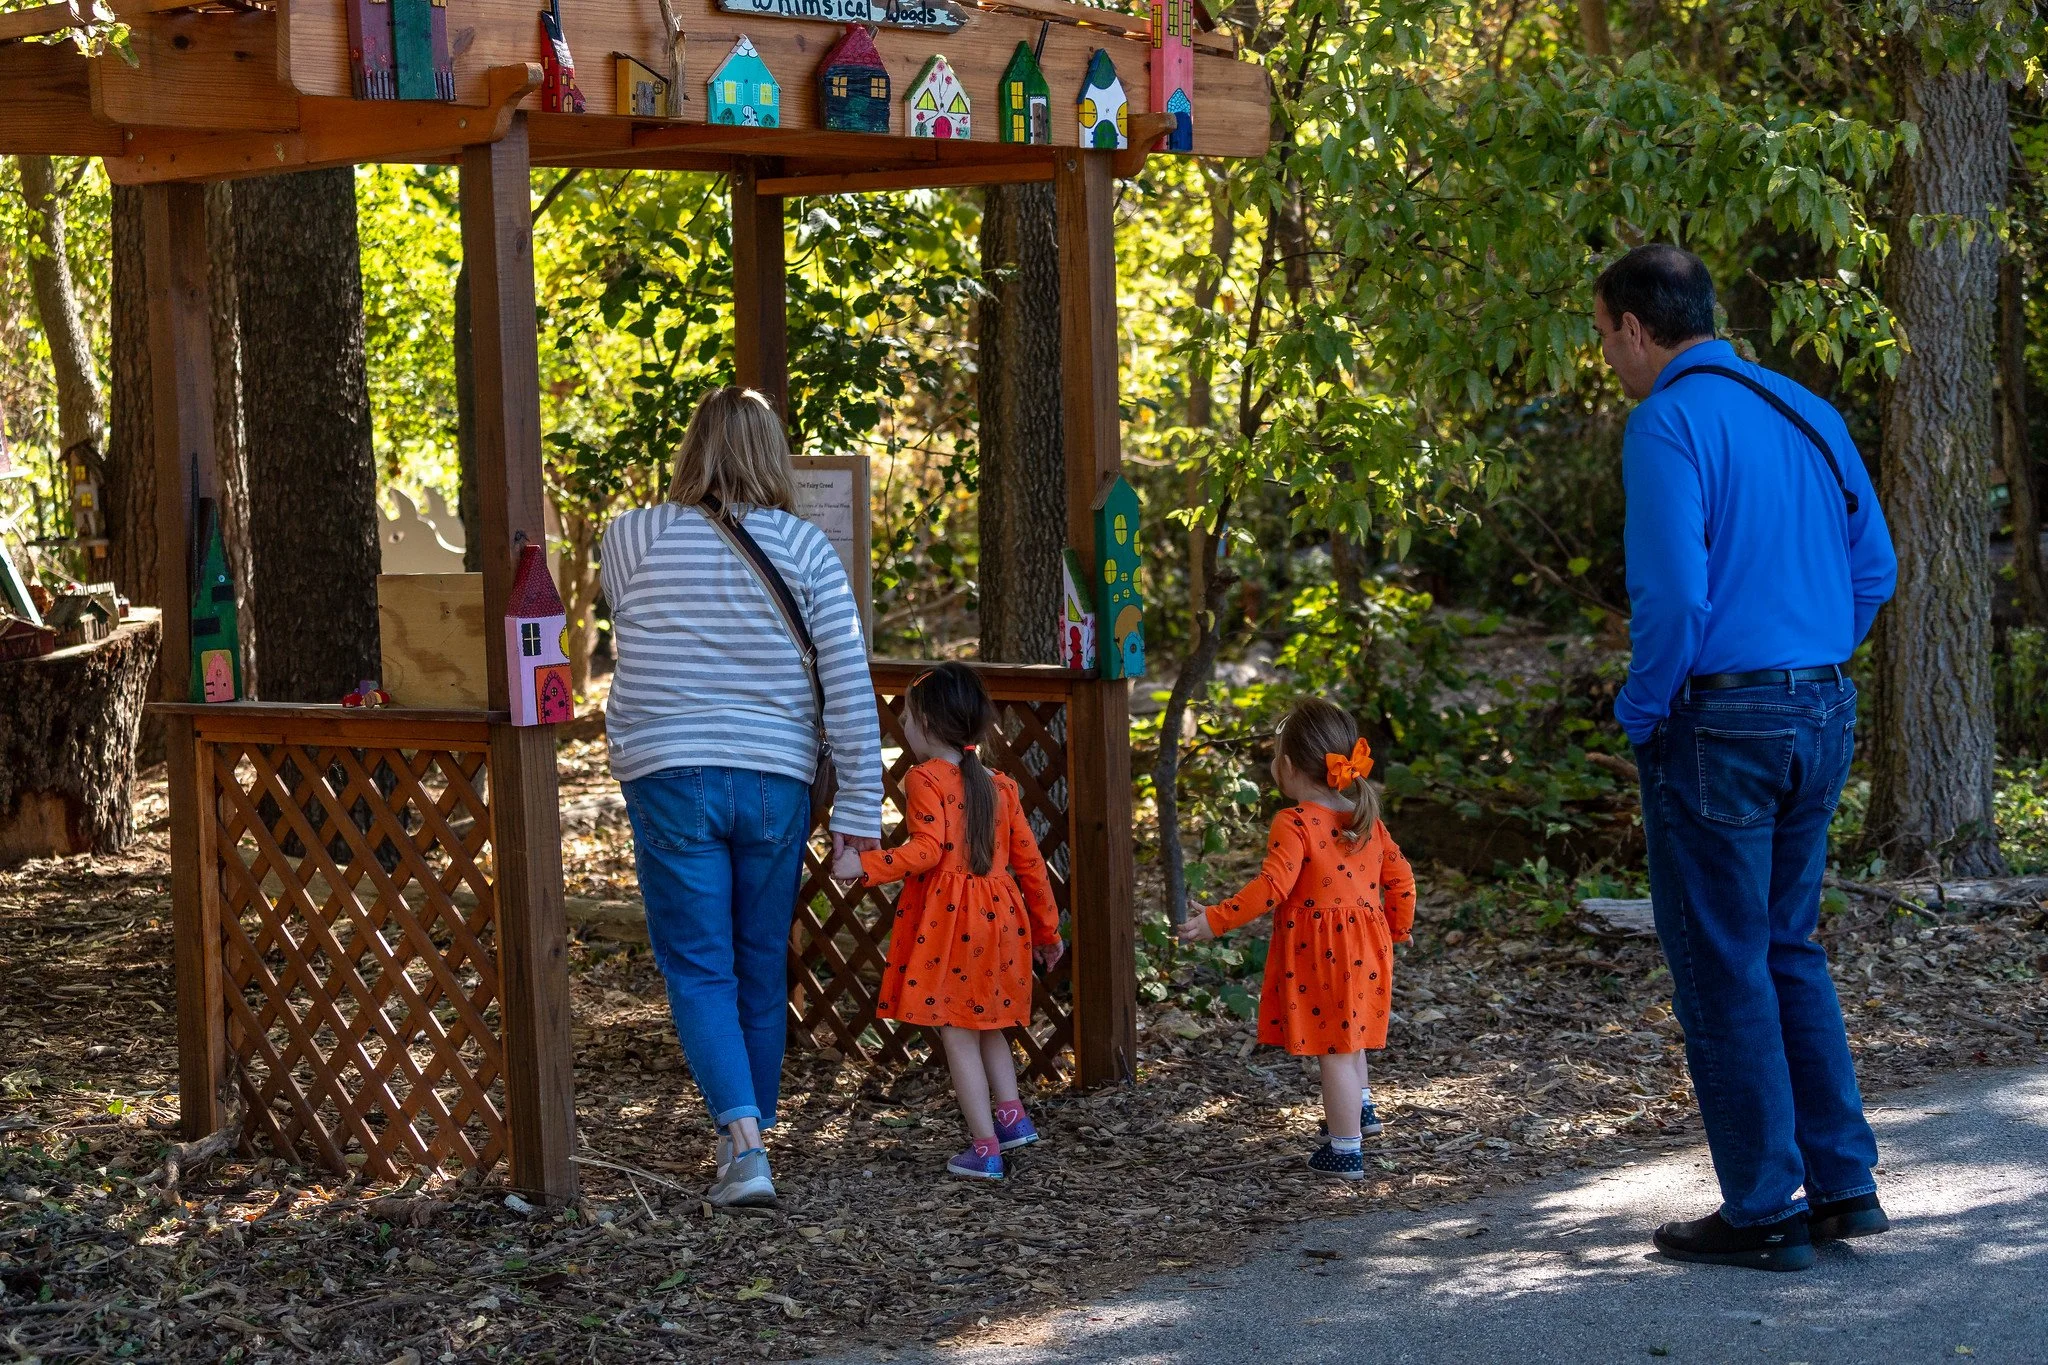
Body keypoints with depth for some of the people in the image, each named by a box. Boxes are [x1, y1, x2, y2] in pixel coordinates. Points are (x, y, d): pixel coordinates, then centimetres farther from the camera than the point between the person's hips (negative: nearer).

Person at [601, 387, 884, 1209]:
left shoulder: (632, 541, -3)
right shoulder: (806, 549, -2)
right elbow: (849, 684, -5)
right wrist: (860, 806, -2)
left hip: (669, 779, -2)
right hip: (775, 783, 2)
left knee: (699, 972, 1)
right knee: (763, 970, 14)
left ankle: (741, 1138, -16)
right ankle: (753, 1135, 26)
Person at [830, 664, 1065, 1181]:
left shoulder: (925, 779, -7)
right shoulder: (998, 785, 12)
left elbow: (927, 850, -21)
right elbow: (1028, 859, 13)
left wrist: (865, 865, -21)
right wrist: (1046, 928, 21)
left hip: (948, 918, -7)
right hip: (998, 915, 7)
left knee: (958, 1036, -1)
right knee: (987, 1026, 23)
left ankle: (985, 1148, -1)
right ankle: (1011, 1113, 14)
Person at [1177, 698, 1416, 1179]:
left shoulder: (1294, 824, -17)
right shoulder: (1367, 819, 5)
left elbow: (1272, 888, -26)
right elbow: (1399, 876, 11)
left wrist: (1214, 922, -23)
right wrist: (1398, 928, 27)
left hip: (1317, 951, -7)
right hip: (1364, 944, 7)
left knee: (1335, 1050, -1)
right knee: (1347, 1036, 29)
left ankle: (1345, 1152, 4)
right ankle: (1360, 1109, 48)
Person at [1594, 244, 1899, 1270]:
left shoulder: (1669, 423, -13)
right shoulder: (1808, 413, 12)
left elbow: (1673, 595, -20)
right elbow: (1873, 569, 14)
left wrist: (1641, 715, -7)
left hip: (1715, 725, -8)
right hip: (1821, 717, 8)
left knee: (1723, 973, 2)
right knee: (1789, 954, 19)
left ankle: (1764, 1213, 8)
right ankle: (1843, 1185, 20)